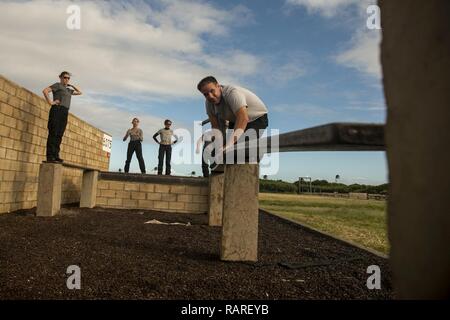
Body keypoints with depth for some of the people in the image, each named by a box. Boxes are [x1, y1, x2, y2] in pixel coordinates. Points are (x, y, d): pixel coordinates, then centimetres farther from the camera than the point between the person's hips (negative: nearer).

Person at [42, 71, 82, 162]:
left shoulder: (68, 89, 26)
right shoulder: (57, 85, 6)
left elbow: (79, 92, 39)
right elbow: (45, 91, -7)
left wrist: (72, 86, 29)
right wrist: (50, 102, -9)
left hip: (65, 112, 7)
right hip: (57, 110, -7)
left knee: (59, 135, 1)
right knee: (53, 133, -11)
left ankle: (56, 155, -1)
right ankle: (50, 156, -15)